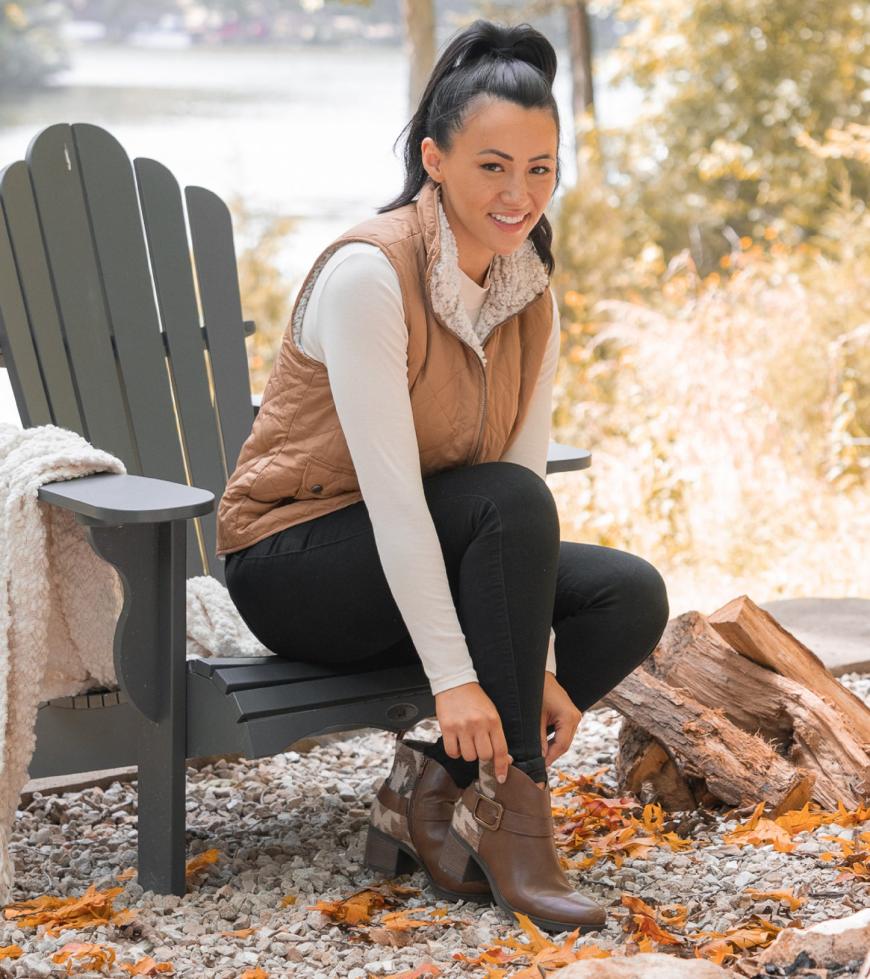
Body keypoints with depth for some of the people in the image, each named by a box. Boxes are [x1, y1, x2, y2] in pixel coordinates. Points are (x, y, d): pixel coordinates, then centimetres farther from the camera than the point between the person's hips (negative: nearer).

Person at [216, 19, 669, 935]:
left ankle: (428, 792, -8)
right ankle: (509, 809, -24)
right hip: (294, 563, -7)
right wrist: (453, 677, -30)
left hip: (418, 555, 7)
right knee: (510, 505, -31)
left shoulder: (531, 294, 0)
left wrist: (540, 664, -12)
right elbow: (389, 486, -27)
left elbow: (528, 462, -1)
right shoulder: (369, 272, -22)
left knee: (631, 596, -13)